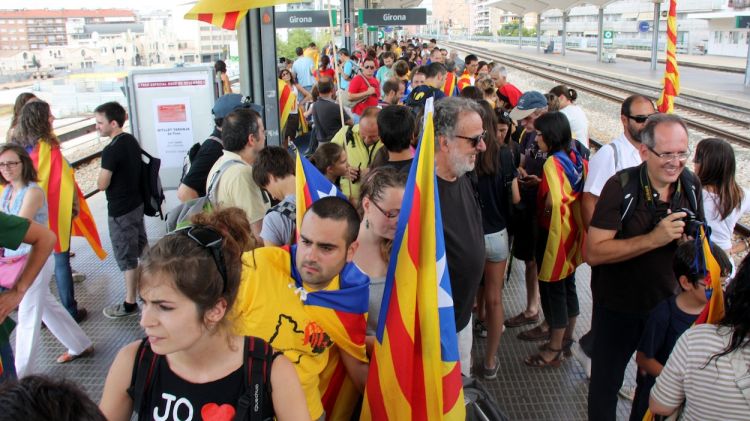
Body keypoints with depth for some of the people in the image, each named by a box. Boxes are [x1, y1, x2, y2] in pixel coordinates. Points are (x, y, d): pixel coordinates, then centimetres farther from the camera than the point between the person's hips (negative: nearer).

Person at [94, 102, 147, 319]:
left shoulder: (111, 150, -23)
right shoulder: (132, 141, 3)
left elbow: (102, 184, -19)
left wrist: (101, 176, -1)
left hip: (120, 210, -8)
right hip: (136, 202, 8)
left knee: (126, 257, 1)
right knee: (142, 245, 22)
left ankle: (130, 303, 11)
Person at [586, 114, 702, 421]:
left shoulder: (691, 185, -5)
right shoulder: (621, 187, -21)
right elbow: (593, 252, -27)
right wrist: (654, 239, -33)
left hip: (667, 302, 5)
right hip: (618, 305, -4)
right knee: (606, 382, 13)